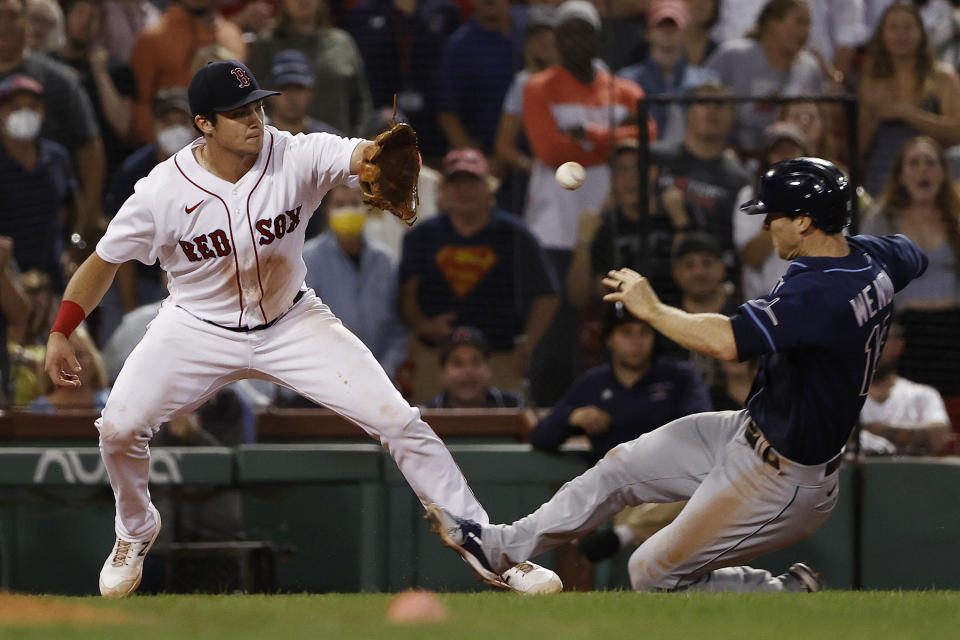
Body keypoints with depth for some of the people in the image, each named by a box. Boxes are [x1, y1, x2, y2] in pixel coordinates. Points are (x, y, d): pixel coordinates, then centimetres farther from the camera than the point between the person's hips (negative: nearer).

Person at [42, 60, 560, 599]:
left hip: (292, 325, 0)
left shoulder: (297, 158, -20)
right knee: (119, 429, -14)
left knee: (398, 421, -10)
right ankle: (136, 533, 20)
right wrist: (61, 333, -9)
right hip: (200, 331, 0)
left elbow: (359, 155, -38)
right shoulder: (163, 191, -20)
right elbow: (105, 261, -7)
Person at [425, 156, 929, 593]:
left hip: (780, 481, -10)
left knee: (654, 574, -1)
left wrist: (651, 309, -28)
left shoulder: (821, 294, -33)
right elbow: (912, 256, 23)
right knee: (621, 467, 15)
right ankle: (502, 547, 27)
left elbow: (726, 341, -43)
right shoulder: (874, 258, -3)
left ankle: (791, 596, 10)